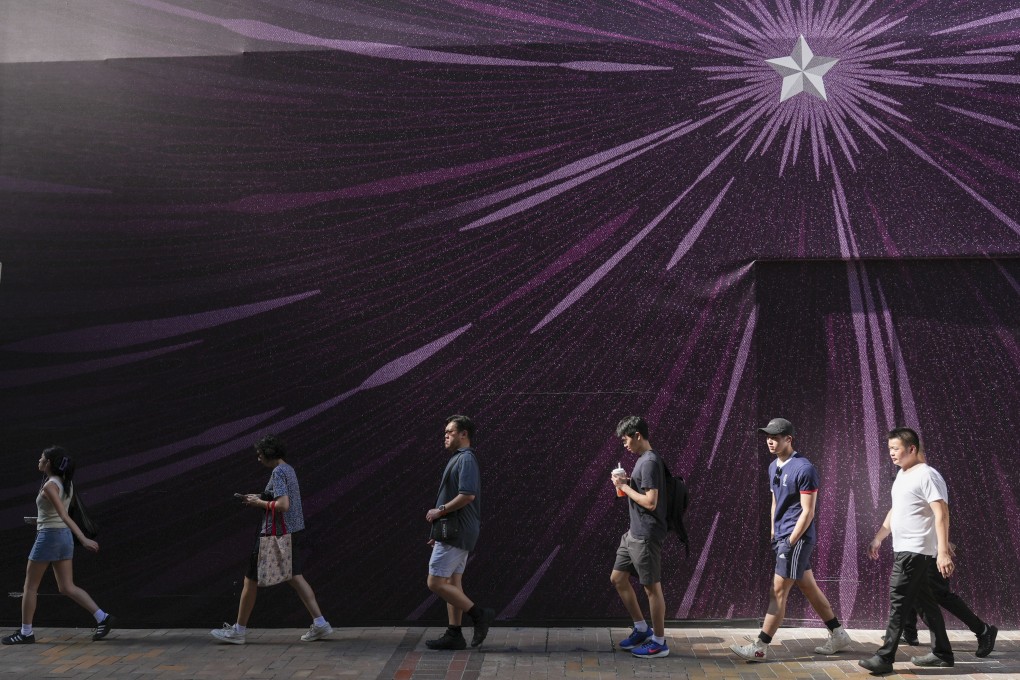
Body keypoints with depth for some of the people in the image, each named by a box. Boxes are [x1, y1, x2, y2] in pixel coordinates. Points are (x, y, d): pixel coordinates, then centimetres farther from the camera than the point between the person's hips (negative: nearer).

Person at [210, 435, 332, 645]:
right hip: (295, 531, 9)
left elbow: (283, 505, -26)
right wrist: (258, 498, 13)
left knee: (251, 580, 4)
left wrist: (259, 503, -13)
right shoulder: (288, 469, 11)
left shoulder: (278, 472, -17)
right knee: (295, 578, 10)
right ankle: (320, 624, 2)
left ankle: (239, 630, 14)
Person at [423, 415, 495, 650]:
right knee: (452, 583, 10)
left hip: (456, 532, -10)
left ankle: (479, 614, -6)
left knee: (435, 583, -10)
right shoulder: (459, 459, 19)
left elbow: (467, 495, -27)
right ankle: (454, 634, 12)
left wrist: (440, 510, -16)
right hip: (456, 532, 10)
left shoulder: (466, 459, -14)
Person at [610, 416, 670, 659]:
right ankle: (642, 629, 26)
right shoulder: (642, 460, 13)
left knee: (652, 587, -1)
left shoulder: (650, 462, -18)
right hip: (633, 533, 11)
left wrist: (624, 486, -14)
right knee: (617, 578, 15)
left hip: (646, 536, -10)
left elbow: (651, 502, -23)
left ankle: (659, 642, 10)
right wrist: (626, 483, 5)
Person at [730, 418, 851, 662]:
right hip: (782, 538, 9)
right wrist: (772, 536, 15)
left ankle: (760, 647, -4)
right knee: (809, 588, 15)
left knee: (778, 591, -7)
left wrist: (789, 542, -17)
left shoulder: (804, 469, -16)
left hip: (797, 538, -9)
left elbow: (808, 511, -16)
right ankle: (838, 636, 26)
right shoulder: (773, 467, 11)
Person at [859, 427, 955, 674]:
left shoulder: (927, 475, -15)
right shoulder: (902, 474, 15)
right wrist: (878, 538, 25)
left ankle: (885, 658, -9)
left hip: (916, 551, -9)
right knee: (924, 601, 14)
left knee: (898, 602, -10)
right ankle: (942, 654, 23)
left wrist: (943, 551, -29)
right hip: (904, 550, 9)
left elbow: (941, 514, -22)